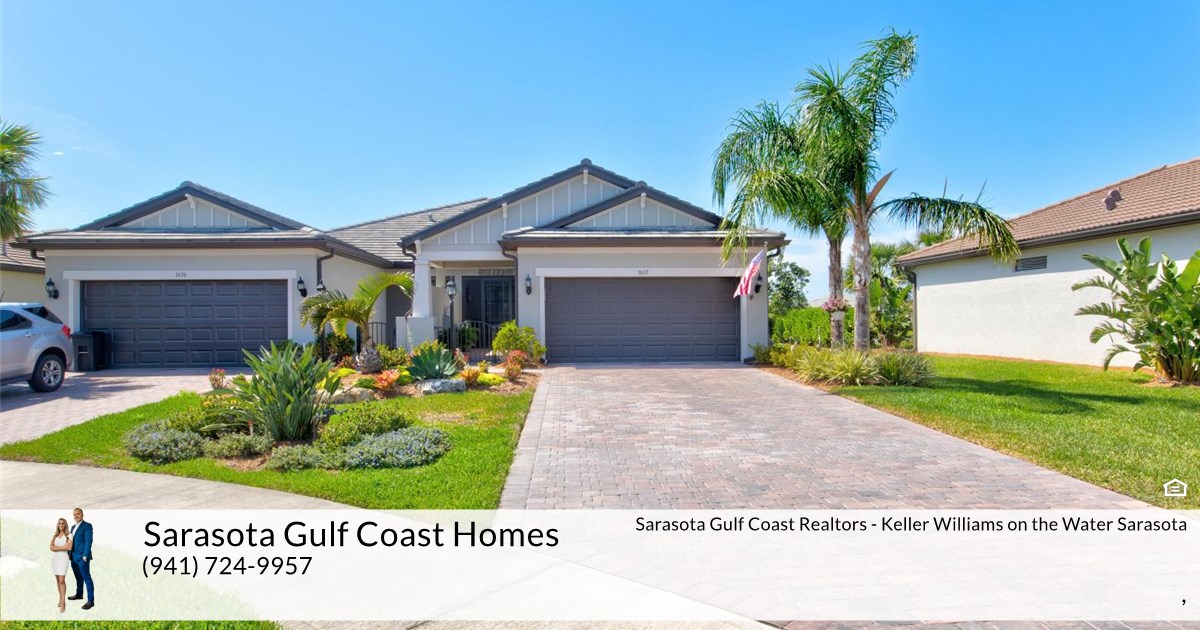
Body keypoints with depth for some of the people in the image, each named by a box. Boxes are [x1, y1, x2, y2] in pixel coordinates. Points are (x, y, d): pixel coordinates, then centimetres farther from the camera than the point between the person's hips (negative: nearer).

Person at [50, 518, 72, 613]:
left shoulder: (68, 535, 0)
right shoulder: (55, 536, 13)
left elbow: (69, 547, -12)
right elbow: (51, 548, 2)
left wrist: (57, 547, -7)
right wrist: (62, 547, -13)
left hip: (63, 558, -5)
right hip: (55, 558, 5)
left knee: (62, 580, -12)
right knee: (58, 580, 8)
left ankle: (63, 603, -11)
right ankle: (60, 598, 21)